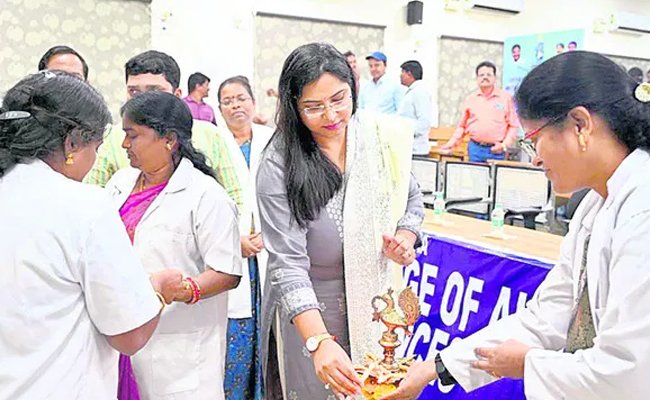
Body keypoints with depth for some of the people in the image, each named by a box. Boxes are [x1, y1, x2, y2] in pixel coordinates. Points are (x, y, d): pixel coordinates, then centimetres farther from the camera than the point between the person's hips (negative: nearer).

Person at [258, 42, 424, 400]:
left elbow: (411, 199, 9)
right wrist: (319, 341, -37)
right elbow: (288, 263, -25)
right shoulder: (279, 166, -20)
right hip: (309, 311, -3)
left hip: (375, 300, 4)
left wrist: (406, 237, -12)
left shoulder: (383, 137, -9)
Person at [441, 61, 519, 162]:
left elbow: (514, 126, 2)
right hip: (475, 148, 2)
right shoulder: (470, 99, 8)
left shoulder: (505, 98, 2)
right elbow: (462, 125, 14)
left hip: (496, 150, -2)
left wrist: (505, 144, -9)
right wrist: (451, 143, 4)